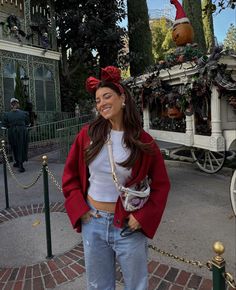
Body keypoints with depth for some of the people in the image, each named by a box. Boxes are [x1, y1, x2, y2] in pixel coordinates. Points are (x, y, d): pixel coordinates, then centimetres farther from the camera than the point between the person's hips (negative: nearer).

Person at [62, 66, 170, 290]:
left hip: (128, 227, -1)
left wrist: (142, 217, -9)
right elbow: (70, 175, 5)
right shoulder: (88, 134, -6)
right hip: (92, 222, 2)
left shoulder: (143, 141, -10)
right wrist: (79, 209, -3)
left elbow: (161, 184, -2)